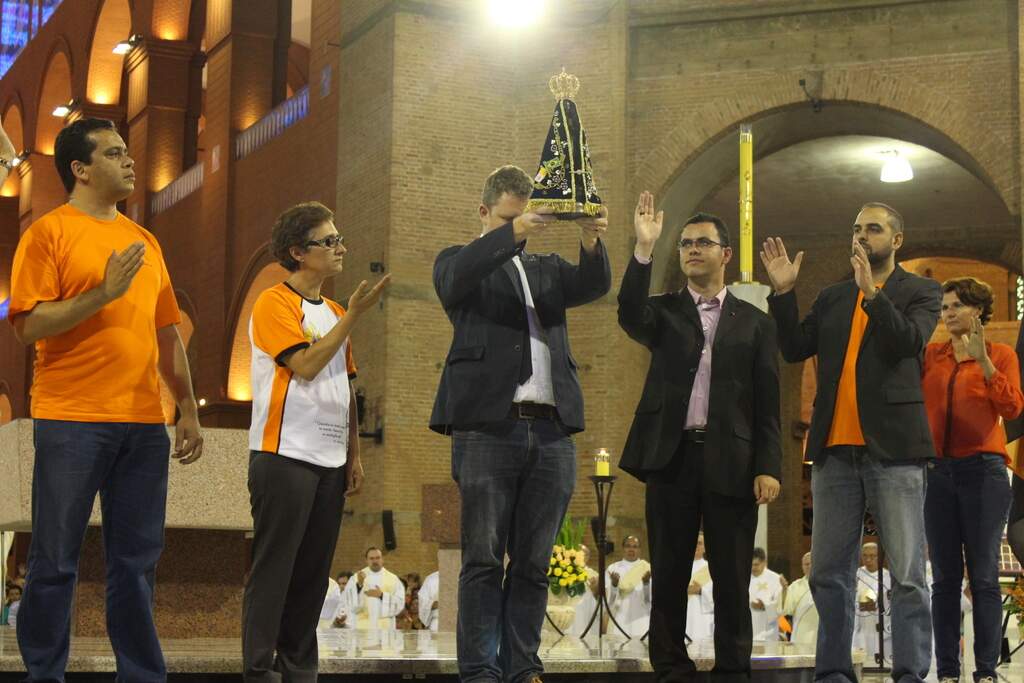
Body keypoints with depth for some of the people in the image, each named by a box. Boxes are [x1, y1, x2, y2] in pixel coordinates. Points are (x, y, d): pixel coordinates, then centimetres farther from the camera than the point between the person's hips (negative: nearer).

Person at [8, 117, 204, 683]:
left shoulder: (144, 241, 17)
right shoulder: (49, 233, -1)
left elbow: (168, 335, 20)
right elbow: (28, 326, -10)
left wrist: (188, 410, 16)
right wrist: (105, 291, -17)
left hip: (143, 424, 5)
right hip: (72, 422, -5)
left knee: (136, 562, 8)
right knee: (55, 562, 2)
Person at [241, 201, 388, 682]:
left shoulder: (334, 313, 16)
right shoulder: (274, 303, -6)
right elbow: (304, 364, -18)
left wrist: (354, 453, 13)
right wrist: (352, 317, -16)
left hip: (330, 461, 7)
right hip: (284, 456, -7)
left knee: (313, 570, 9)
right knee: (273, 567, -4)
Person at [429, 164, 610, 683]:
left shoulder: (547, 270, 22)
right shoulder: (461, 263, 11)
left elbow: (594, 285, 3)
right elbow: (457, 276, -14)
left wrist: (590, 242, -18)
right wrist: (512, 234, -28)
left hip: (552, 433, 4)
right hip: (488, 428, -4)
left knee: (533, 563, 5)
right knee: (484, 561, -3)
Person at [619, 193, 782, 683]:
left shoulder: (754, 323, 10)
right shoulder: (663, 311, 11)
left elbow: (767, 403, 5)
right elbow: (630, 316, -13)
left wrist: (768, 466, -5)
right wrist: (644, 249, -22)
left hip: (731, 461, 0)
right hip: (671, 456, 1)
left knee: (731, 579, 2)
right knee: (669, 576, 4)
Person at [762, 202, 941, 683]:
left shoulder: (920, 292, 7)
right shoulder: (831, 298, 18)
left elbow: (908, 342, -11)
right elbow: (794, 349, 7)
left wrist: (871, 293, -21)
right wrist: (784, 292, -2)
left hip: (892, 448, -4)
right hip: (836, 449, 4)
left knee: (907, 575, -4)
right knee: (828, 573, 6)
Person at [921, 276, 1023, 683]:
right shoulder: (930, 355, 12)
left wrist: (983, 361, -16)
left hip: (982, 470, -2)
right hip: (936, 471, 2)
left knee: (984, 576, -4)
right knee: (945, 577, 2)